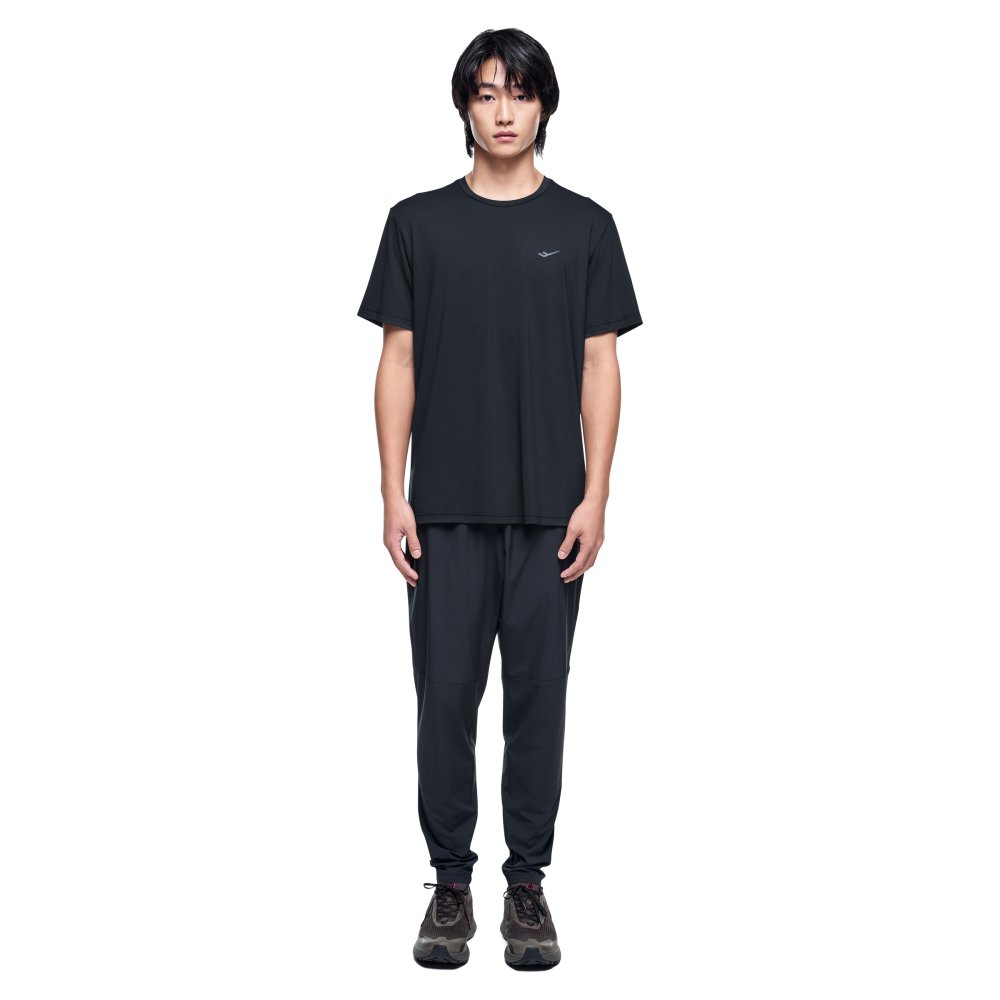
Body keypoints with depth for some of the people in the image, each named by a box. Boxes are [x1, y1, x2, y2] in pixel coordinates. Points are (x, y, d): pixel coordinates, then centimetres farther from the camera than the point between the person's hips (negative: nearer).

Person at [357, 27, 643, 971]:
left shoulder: (583, 226, 3)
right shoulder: (418, 222, 4)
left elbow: (600, 365, 1)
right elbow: (398, 362, 3)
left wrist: (595, 496, -7)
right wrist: (393, 495, -4)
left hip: (547, 509, 0)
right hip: (448, 509, 1)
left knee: (538, 696, 7)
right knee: (446, 694, 5)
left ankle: (528, 883, 20)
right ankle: (450, 881, 19)